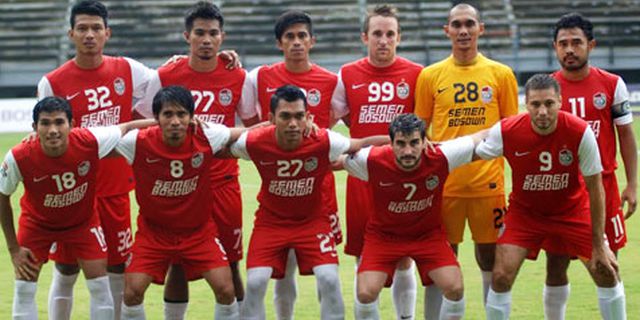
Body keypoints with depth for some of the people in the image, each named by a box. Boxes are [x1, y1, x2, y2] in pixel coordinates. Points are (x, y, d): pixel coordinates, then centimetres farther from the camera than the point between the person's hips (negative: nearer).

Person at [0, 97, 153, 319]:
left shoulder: (90, 141, -33)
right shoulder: (18, 158, -31)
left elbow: (127, 128, -13)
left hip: (83, 220, 1)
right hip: (37, 223, 0)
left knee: (100, 286, -3)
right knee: (24, 290, -5)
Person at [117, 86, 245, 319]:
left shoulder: (205, 138, -17)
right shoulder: (138, 143, -19)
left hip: (199, 231, 0)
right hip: (153, 231, 0)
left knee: (226, 290, -10)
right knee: (132, 292, -10)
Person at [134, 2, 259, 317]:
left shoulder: (238, 78, 0)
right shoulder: (165, 77, -3)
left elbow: (254, 126, 11)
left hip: (223, 182, 0)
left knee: (229, 263, 2)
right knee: (178, 263, 4)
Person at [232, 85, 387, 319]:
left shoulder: (324, 143, -25)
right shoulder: (254, 143, -23)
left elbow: (361, 145, -11)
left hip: (312, 219, 0)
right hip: (270, 220, 0)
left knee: (329, 279, -15)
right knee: (255, 282, -13)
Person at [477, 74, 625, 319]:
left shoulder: (580, 132, -25)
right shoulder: (506, 132, -25)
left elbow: (594, 188, -16)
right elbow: (472, 155, -3)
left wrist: (599, 245, -13)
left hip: (572, 209, 0)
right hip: (524, 211, 0)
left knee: (606, 272, -1)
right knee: (501, 277, -12)